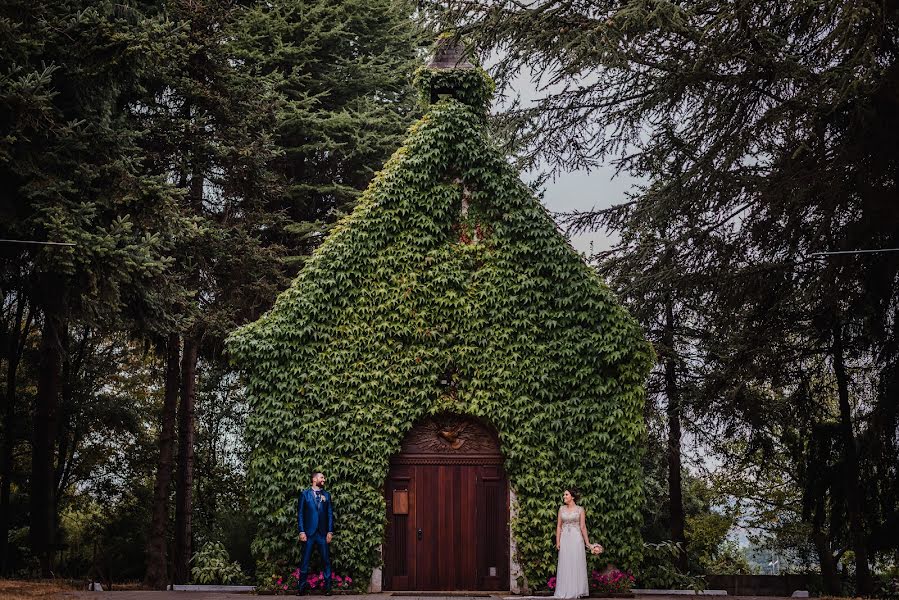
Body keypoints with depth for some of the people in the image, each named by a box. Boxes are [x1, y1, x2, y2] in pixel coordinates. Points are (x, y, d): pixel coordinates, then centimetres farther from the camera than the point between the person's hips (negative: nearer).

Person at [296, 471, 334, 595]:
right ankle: (302, 587, 9)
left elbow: (330, 514, 10)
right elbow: (300, 514, 1)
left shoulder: (326, 495, 12)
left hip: (323, 533, 2)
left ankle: (327, 587, 5)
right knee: (305, 561, 1)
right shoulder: (304, 494, 4)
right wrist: (301, 531, -7)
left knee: (326, 561, 0)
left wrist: (330, 531, 1)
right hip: (309, 533, -2)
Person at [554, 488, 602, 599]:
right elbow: (559, 526, 8)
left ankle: (577, 591, 7)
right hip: (565, 539, 3)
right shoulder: (562, 508, 8)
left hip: (576, 539, -3)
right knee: (565, 565, 3)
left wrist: (588, 543, -1)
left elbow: (583, 527, 0)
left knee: (577, 564, 0)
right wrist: (558, 541, 1)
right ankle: (565, 591, 8)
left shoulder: (580, 510, 0)